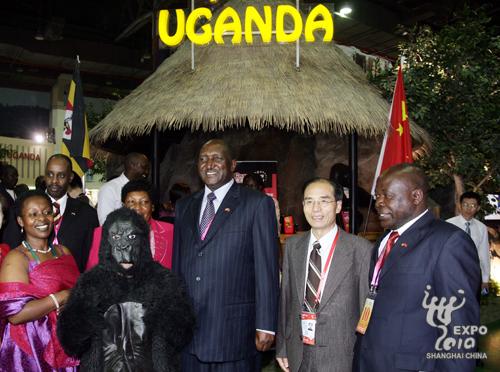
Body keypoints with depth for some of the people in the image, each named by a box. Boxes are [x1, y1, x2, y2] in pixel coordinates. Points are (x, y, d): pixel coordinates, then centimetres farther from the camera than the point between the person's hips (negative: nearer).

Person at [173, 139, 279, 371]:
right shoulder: (184, 206, 12)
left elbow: (266, 268, -7)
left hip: (234, 332, -4)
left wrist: (266, 325, -10)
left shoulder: (257, 204, -4)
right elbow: (177, 265, 13)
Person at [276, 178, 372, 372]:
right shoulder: (292, 246, 2)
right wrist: (281, 347, 8)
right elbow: (285, 297, 6)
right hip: (297, 354, 4)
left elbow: (367, 308, -7)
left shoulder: (361, 249, -13)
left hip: (339, 356, -3)